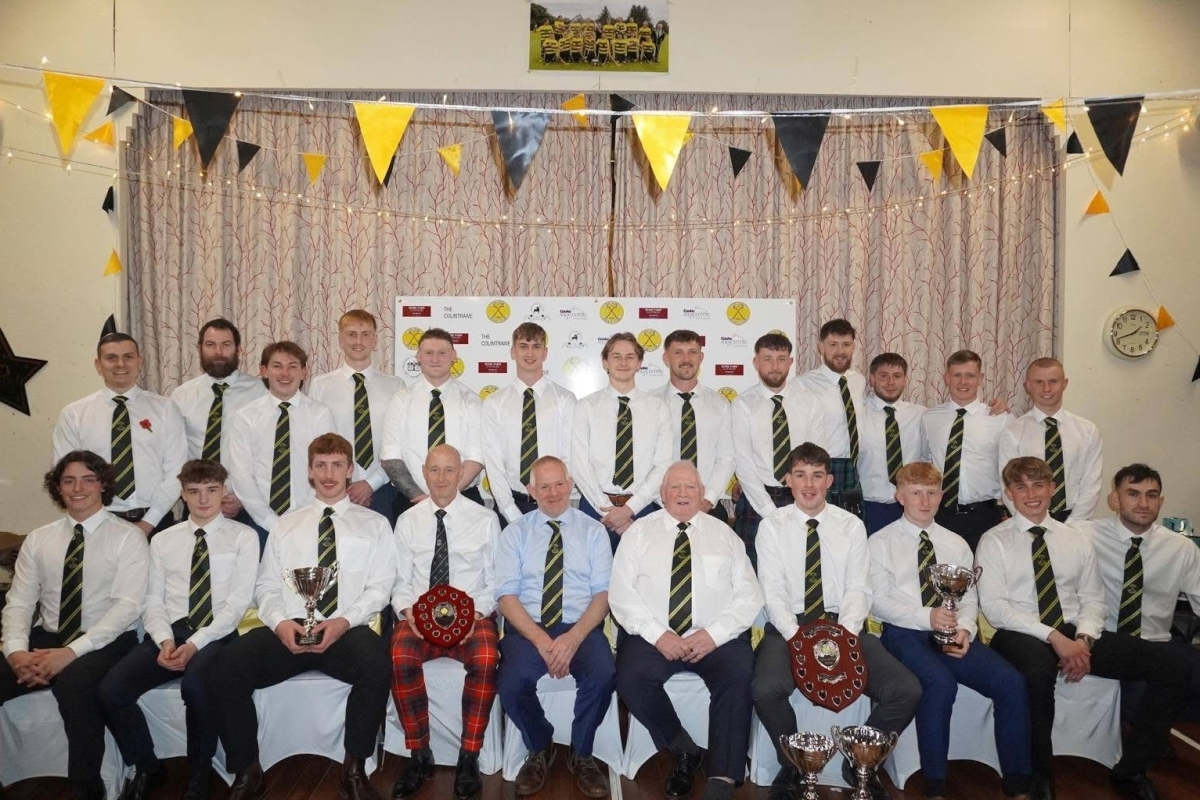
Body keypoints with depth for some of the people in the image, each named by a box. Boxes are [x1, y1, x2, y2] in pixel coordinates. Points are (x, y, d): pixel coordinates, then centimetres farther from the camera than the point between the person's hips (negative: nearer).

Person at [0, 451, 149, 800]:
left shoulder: (127, 537, -3)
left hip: (105, 643, -5)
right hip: (45, 639, 5)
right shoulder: (38, 539, 12)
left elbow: (127, 606, -12)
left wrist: (72, 651, -22)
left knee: (73, 683, -34)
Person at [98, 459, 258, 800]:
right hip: (169, 633, 4)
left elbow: (238, 600, -5)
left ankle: (200, 773, -7)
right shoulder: (162, 541, 15)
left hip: (216, 635, -4)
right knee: (111, 689, -20)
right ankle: (147, 768, 7)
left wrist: (195, 643, -16)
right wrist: (165, 640, -11)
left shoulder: (243, 537, 3)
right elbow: (152, 600, 9)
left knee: (195, 684, -34)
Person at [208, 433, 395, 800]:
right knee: (224, 672, -24)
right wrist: (279, 622, -9)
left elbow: (380, 586, 4)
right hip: (287, 631, 3)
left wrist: (345, 622, -14)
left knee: (376, 664, -35)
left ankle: (354, 769, -15)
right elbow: (266, 586, 13)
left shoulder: (374, 524, 13)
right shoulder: (285, 524, 20)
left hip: (347, 632, -2)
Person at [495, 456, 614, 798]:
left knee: (604, 675, -31)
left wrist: (574, 637, -16)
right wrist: (541, 640, -16)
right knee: (512, 684, -29)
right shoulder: (514, 533, 7)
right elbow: (506, 595, -2)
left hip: (582, 628, 0)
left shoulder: (593, 531, 7)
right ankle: (539, 749, 5)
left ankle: (581, 754, 0)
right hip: (527, 628, 0)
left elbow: (603, 592, 0)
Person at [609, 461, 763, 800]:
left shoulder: (724, 534, 10)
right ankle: (683, 750, -4)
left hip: (717, 638, 0)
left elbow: (749, 596, 4)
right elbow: (621, 593, 0)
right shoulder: (639, 532, 8)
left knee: (739, 677, -29)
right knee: (631, 679, -27)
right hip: (653, 637, 0)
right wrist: (657, 634, -14)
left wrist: (714, 633, -12)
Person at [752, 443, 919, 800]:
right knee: (766, 689, -31)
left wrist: (844, 634, -17)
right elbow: (773, 593, -4)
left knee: (907, 691, -20)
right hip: (788, 626, -2)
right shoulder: (772, 526, 2)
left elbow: (858, 589, 1)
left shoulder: (852, 526, 8)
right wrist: (798, 637, -20)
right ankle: (793, 766, 1)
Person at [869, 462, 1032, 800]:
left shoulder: (956, 544, 17)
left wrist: (964, 629, -10)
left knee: (1011, 682, -18)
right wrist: (926, 617, -19)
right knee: (941, 683, -32)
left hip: (953, 633, 5)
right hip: (904, 633, -4)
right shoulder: (880, 543, 3)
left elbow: (969, 598, 12)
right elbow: (877, 601, -6)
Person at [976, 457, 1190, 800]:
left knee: (1173, 669, -11)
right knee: (1038, 674, -40)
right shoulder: (993, 542, 0)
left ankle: (1130, 770, 2)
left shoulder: (1077, 539, 14)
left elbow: (1092, 598, 11)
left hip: (1074, 633, 5)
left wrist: (1084, 639, -10)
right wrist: (1053, 636, -18)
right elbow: (993, 606, -8)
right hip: (1022, 634, -5)